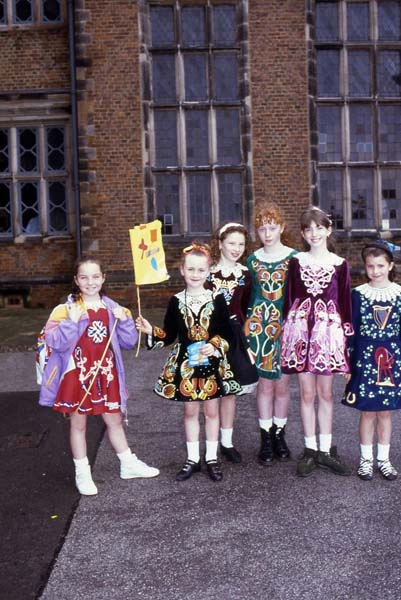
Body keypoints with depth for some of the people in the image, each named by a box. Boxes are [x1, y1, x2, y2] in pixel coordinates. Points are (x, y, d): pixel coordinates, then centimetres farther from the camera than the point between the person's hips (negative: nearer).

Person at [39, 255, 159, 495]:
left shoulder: (112, 308, 3)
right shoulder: (67, 309, -10)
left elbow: (129, 342, 4)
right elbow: (56, 342, -18)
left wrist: (125, 320, -12)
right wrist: (72, 321, -30)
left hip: (106, 374, 4)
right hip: (77, 374, -3)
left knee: (114, 420, 17)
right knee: (78, 424, 10)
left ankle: (128, 464, 33)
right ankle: (82, 474, 24)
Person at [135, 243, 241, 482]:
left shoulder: (217, 299, -5)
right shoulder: (176, 301, -1)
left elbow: (228, 332, -4)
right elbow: (169, 335, 2)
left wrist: (215, 346, -21)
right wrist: (152, 332, -15)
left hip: (212, 363, -1)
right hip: (185, 363, 1)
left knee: (212, 411, 10)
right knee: (190, 411, 12)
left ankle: (212, 458, 24)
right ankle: (193, 459, 26)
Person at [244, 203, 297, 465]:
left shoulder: (294, 258, 0)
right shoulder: (252, 260, 7)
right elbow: (248, 295, 11)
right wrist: (248, 324, 7)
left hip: (286, 325, -1)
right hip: (259, 324, 1)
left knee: (282, 384, 7)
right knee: (265, 383, 5)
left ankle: (279, 435, 24)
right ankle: (266, 439, 16)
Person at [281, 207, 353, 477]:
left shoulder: (339, 264, 2)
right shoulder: (296, 262, 5)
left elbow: (345, 301, 4)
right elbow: (290, 298, 6)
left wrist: (346, 334, 2)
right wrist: (288, 330, 3)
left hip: (329, 328, 0)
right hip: (301, 328, 0)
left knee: (326, 393, 7)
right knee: (307, 393, 6)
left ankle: (326, 450, 18)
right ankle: (310, 450, 17)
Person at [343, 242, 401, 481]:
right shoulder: (359, 294, -3)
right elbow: (352, 330, -1)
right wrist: (348, 362, -3)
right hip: (365, 357, -1)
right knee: (367, 411, 6)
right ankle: (366, 458, 21)